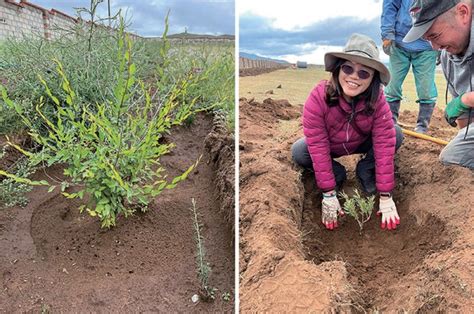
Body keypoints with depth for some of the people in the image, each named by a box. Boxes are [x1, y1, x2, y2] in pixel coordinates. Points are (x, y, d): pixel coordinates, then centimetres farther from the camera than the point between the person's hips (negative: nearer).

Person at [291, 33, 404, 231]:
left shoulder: (378, 101, -28)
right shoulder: (318, 97, -34)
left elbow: (385, 145, -29)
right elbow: (318, 148, -33)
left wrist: (386, 197, -30)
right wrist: (329, 195, -31)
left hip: (362, 144, 1)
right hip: (329, 146, -1)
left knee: (395, 134, -24)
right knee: (299, 152, -29)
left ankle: (366, 172, 1)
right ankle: (336, 174, 0)